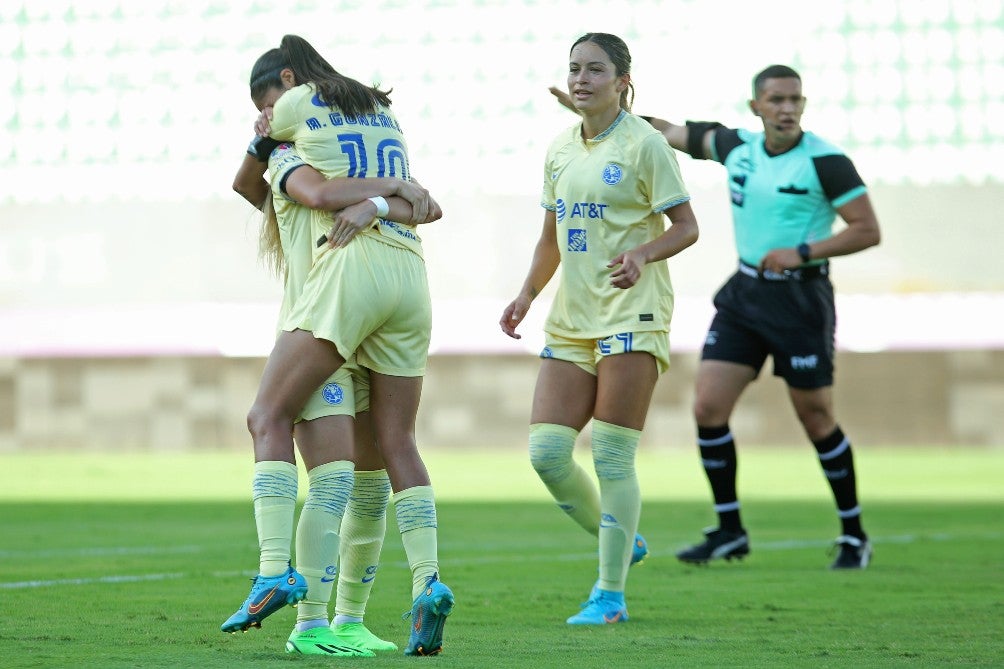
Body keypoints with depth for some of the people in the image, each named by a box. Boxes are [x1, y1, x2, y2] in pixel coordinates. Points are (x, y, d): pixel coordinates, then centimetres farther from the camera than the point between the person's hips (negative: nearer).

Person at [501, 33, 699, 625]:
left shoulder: (644, 144, -5)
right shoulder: (561, 150, 14)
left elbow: (686, 226, -6)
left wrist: (642, 254, -25)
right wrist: (527, 294, 8)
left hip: (632, 315, -6)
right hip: (571, 320, 6)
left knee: (613, 458, -8)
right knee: (546, 453, -3)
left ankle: (611, 595, -1)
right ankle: (619, 544, 21)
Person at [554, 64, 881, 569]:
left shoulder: (825, 161, -13)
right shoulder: (737, 146, 3)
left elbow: (867, 230, -13)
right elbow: (673, 133, 16)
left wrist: (803, 253, -22)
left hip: (800, 298, -5)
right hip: (744, 294, 6)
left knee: (816, 419, 0)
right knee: (708, 408, -3)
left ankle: (854, 537, 16)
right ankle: (729, 531, 9)